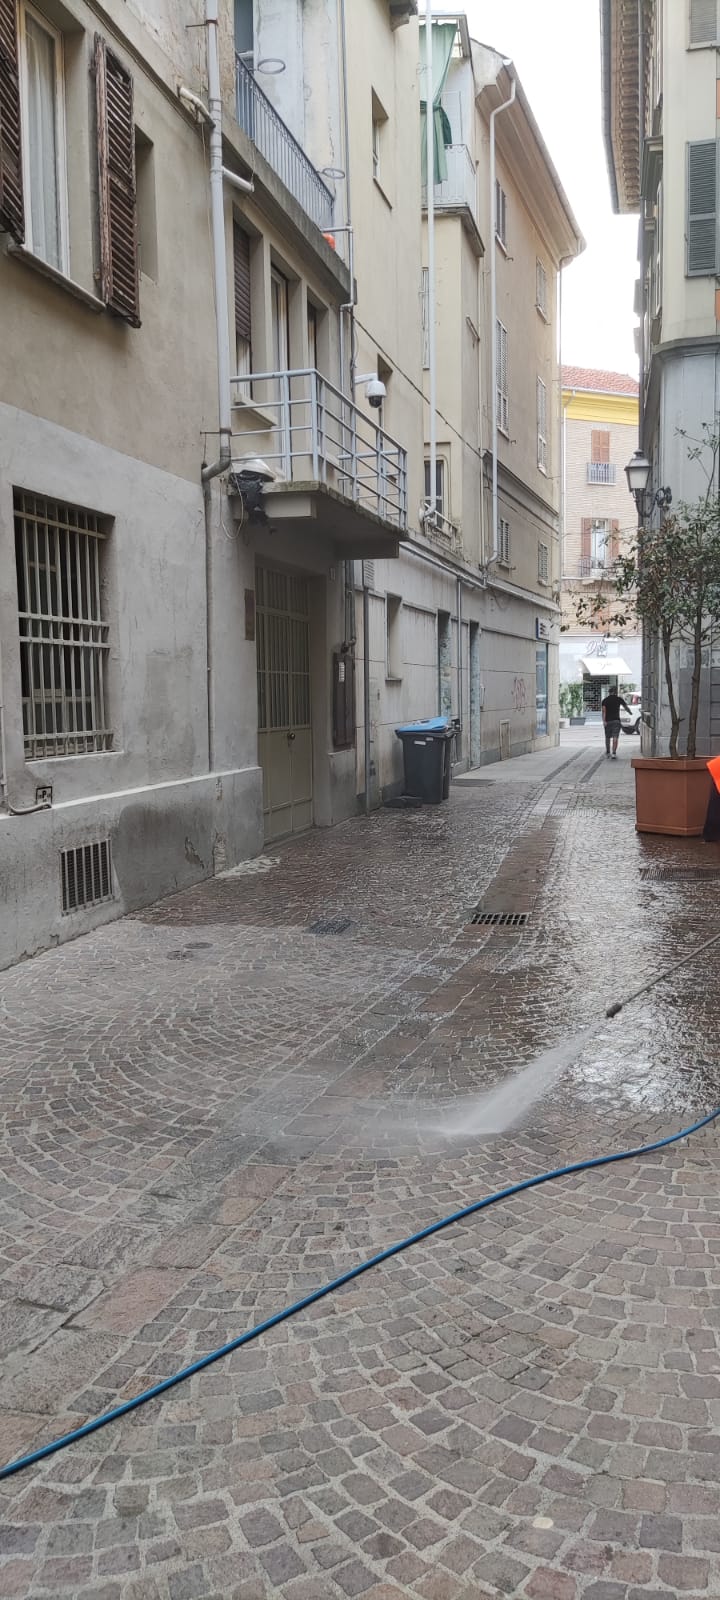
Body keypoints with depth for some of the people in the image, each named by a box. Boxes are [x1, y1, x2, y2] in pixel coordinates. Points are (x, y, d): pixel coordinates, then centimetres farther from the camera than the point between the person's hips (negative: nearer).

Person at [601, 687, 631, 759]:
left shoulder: (605, 700, 3)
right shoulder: (618, 699, 3)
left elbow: (604, 711, -9)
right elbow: (626, 707, 14)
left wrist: (604, 721, -15)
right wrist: (630, 712, 34)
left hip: (608, 721, 1)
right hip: (616, 720, -1)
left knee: (607, 737, 15)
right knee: (615, 737, -5)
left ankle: (608, 752, 28)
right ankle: (614, 753, -15)